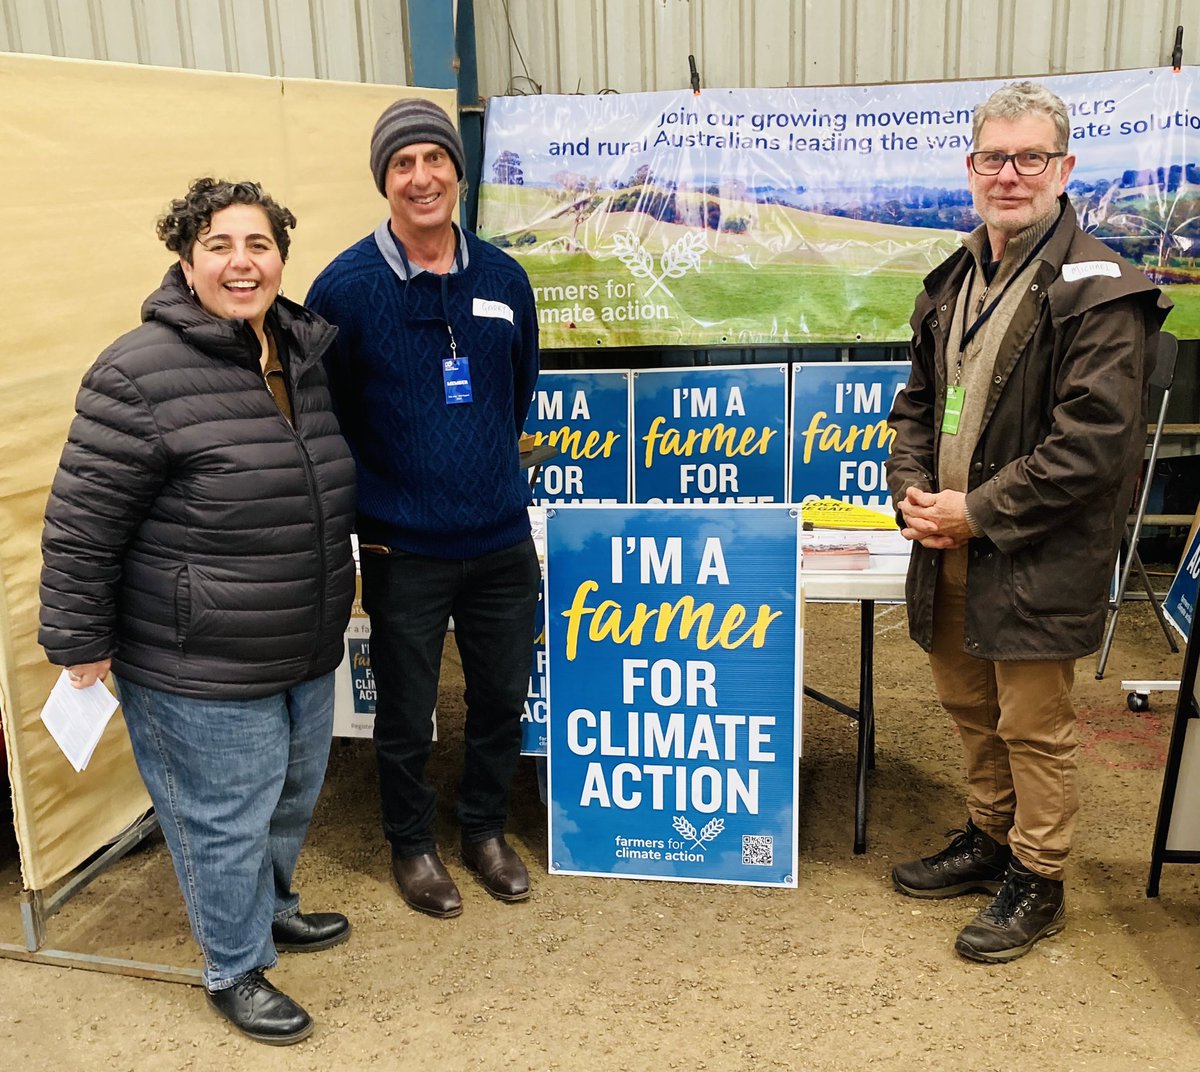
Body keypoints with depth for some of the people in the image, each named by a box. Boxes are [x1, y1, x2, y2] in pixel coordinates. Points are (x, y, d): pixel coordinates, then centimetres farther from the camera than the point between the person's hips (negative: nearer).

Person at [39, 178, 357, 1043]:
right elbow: (81, 526, -15)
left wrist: (342, 573, 26)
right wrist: (80, 644, -11)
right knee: (226, 817, 7)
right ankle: (235, 969, 31)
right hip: (198, 671, -7)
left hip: (306, 650, 8)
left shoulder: (311, 354, 4)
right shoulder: (141, 374, -19)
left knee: (294, 794, 24)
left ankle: (272, 907, 50)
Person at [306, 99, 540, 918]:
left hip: (503, 540, 4)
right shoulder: (346, 287, -11)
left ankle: (487, 830, 40)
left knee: (503, 697, 16)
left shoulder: (504, 277, 0)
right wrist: (365, 513, -5)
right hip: (402, 549, -3)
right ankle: (413, 844, 36)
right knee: (407, 712, 13)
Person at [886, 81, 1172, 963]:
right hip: (951, 550, 7)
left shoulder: (1099, 291, -14)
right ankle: (989, 839, 41)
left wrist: (977, 513, -18)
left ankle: (1037, 882, 25)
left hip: (1036, 559, -7)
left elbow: (1092, 443, -20)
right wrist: (912, 489, -1)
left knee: (1034, 727, 6)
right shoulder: (953, 282, 11)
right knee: (972, 708, 20)